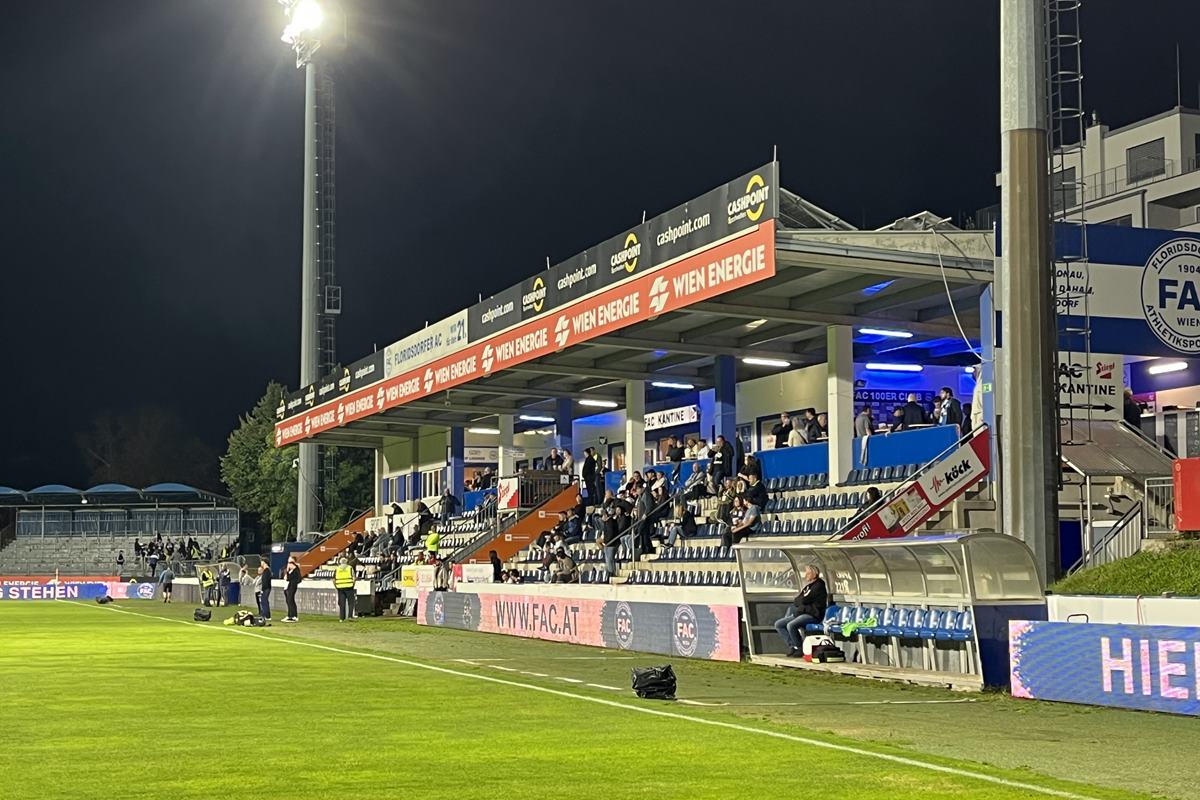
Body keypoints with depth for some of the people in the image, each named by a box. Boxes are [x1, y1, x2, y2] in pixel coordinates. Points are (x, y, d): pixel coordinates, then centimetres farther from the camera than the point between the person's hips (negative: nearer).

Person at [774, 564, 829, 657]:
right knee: (778, 624, 0)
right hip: (803, 613, 10)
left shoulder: (818, 586, -7)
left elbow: (804, 600, -15)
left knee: (791, 625, -33)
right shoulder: (808, 586, 22)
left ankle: (800, 649, -17)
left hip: (813, 614, -10)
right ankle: (792, 646, -4)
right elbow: (797, 602, 20)